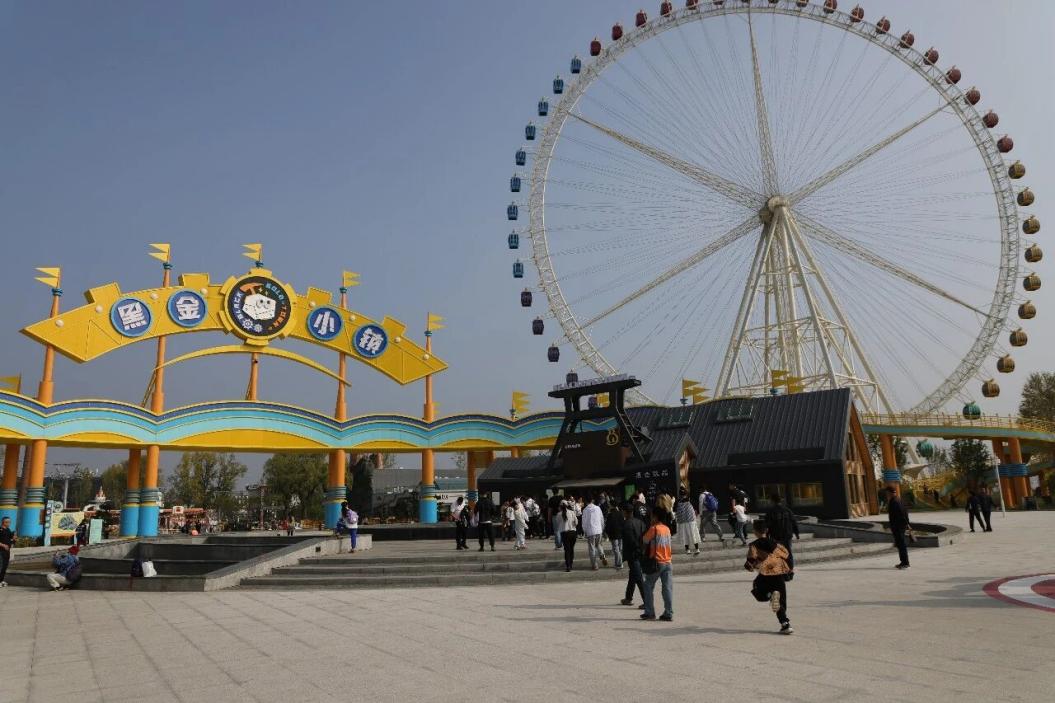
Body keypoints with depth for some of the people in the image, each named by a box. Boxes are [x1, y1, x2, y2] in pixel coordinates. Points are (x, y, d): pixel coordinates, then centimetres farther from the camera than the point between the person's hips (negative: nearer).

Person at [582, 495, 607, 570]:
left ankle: (594, 565, 8)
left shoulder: (585, 510, -7)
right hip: (599, 530, 3)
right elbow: (602, 519, 7)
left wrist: (584, 531, 8)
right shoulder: (598, 508, 0)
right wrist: (602, 529, 19)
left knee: (591, 548, 6)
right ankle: (603, 556, 1)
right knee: (598, 544, 24)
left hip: (590, 531, -3)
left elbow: (584, 522, -4)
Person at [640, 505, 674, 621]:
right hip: (667, 563, 5)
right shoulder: (667, 529, 8)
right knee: (668, 589, 4)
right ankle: (669, 614, 2)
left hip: (656, 563, -5)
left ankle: (649, 613, 8)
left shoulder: (653, 529, -11)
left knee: (649, 587, 7)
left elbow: (644, 541, -4)